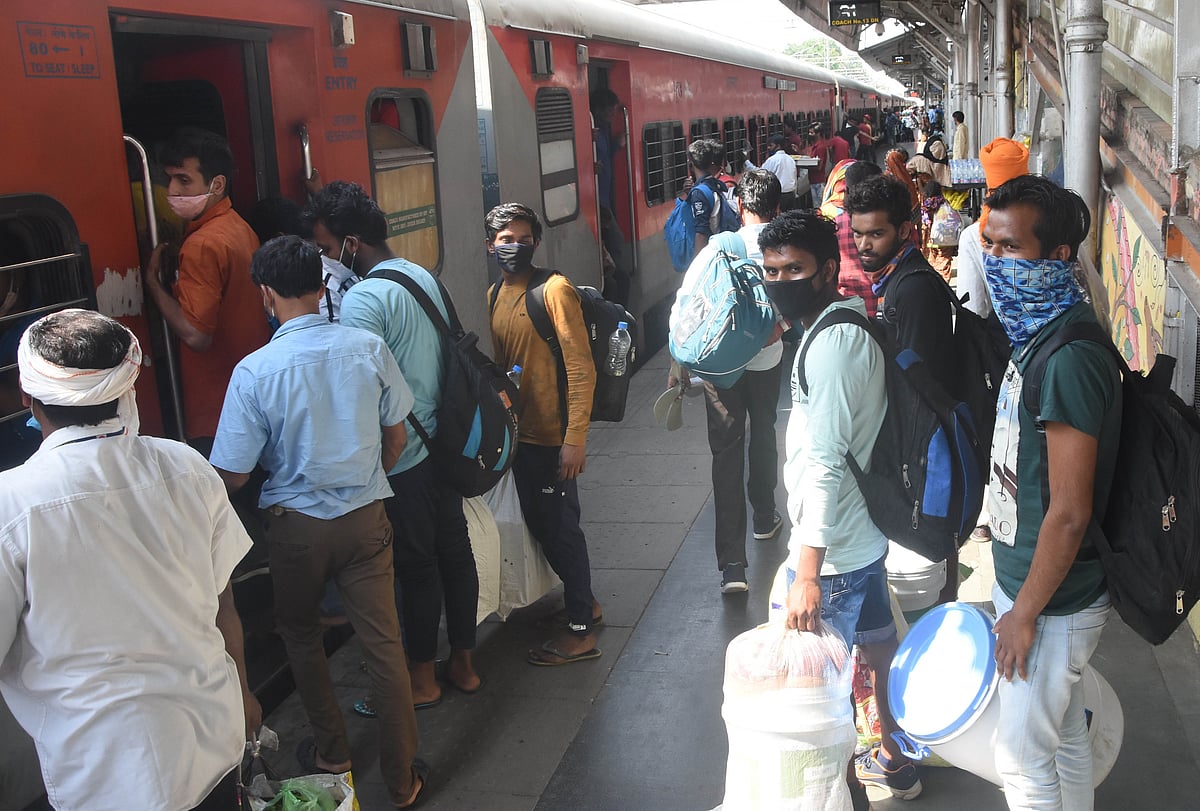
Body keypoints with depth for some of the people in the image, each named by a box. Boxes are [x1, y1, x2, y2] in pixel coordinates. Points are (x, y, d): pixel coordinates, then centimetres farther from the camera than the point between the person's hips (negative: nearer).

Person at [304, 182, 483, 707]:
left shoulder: (363, 298, -19)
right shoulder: (424, 276, 8)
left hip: (400, 460, -8)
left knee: (416, 566, 4)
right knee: (455, 551, 14)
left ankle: (422, 677, 20)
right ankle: (463, 663, 28)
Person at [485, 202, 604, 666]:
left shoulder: (555, 290, -15)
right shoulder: (495, 295, 9)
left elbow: (581, 368, -18)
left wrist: (575, 437, -22)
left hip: (554, 436, -8)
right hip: (520, 434, 8)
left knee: (560, 528, -1)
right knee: (540, 525, 18)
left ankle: (580, 631, 12)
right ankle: (584, 603, 36)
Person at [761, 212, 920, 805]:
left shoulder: (832, 342, -23)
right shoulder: (852, 323, 8)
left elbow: (823, 463, -29)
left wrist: (807, 572, -30)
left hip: (834, 547, -10)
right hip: (866, 532, 10)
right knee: (876, 645, 24)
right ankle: (896, 761, 43)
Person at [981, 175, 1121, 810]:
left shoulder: (1071, 359, -26)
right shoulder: (1035, 334, 5)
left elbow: (1069, 513, -25)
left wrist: (1024, 613, -16)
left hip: (1050, 601, -9)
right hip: (1028, 579, 9)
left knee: (1023, 756, 6)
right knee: (1064, 735, 22)